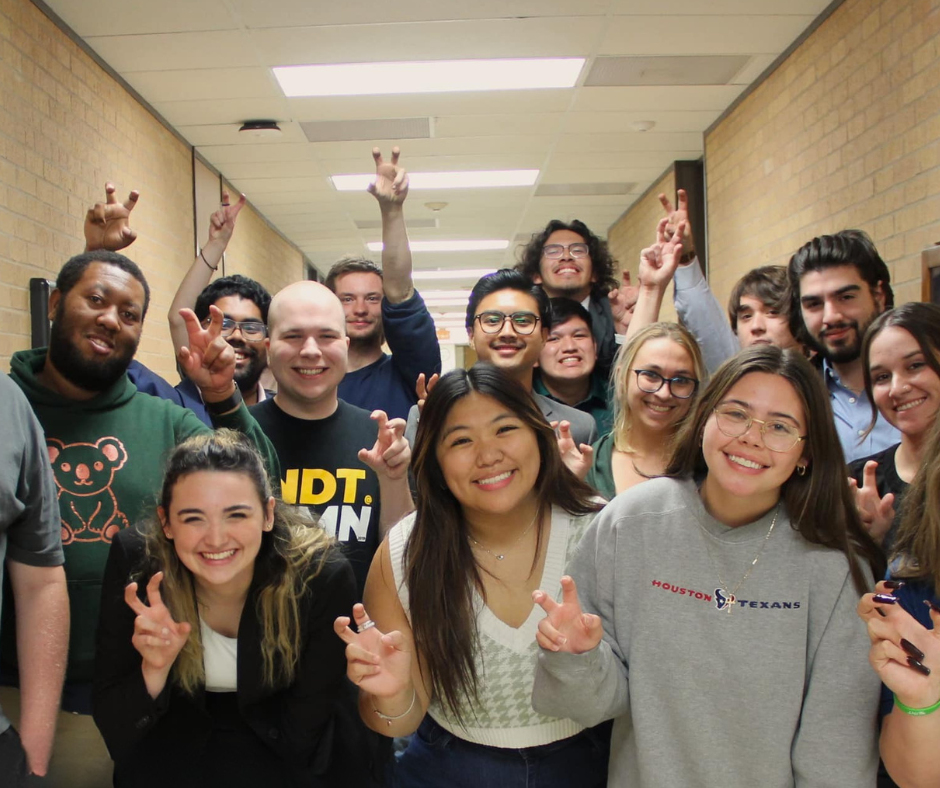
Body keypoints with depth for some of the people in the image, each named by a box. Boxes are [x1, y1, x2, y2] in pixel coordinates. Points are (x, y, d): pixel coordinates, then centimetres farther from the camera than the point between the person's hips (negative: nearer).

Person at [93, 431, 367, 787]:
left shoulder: (323, 577, -24)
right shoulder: (135, 561, -20)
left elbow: (301, 730, -13)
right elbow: (112, 724, -15)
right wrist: (154, 670, -32)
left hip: (283, 755, 0)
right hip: (174, 747, 0)